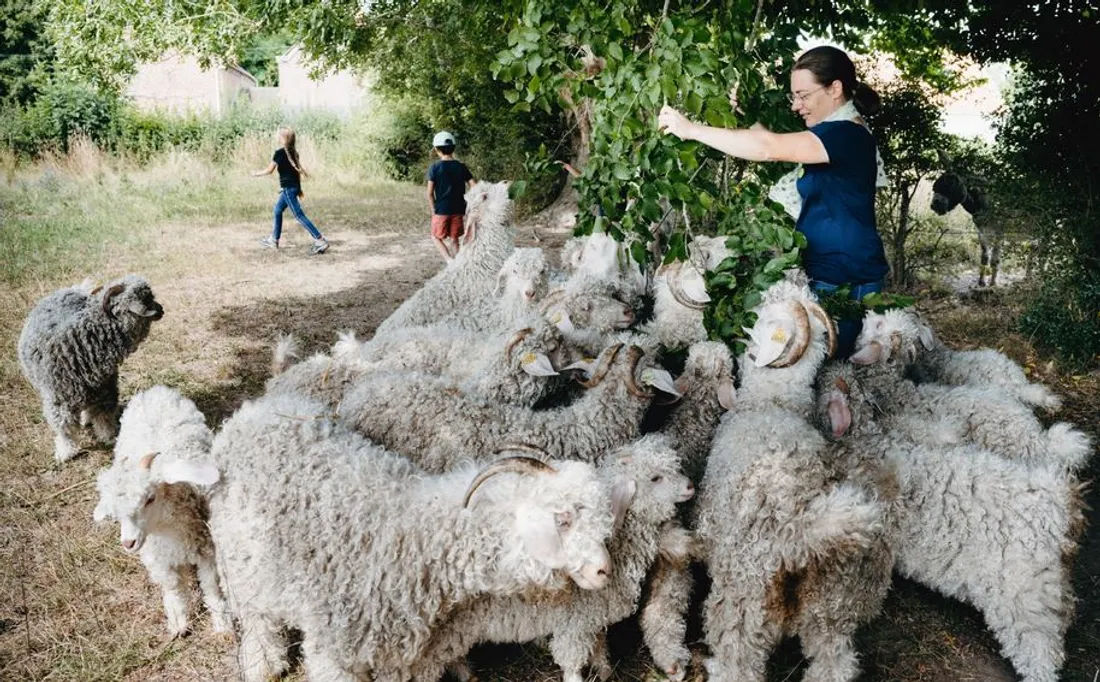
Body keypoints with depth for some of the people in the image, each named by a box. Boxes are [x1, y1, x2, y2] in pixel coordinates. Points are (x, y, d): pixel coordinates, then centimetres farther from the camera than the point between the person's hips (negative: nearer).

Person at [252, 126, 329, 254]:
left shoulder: (280, 152, -15)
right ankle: (273, 240, 30)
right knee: (278, 210, 21)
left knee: (299, 215, -9)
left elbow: (269, 170, -10)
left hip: (288, 188, -9)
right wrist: (299, 188, 20)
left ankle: (320, 241, -16)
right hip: (294, 186, 9)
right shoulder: (293, 152, 8)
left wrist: (256, 174, 8)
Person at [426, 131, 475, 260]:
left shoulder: (435, 167, -8)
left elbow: (430, 193, -9)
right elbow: (473, 187, -3)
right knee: (454, 239, 15)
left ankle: (450, 261, -8)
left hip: (441, 209, -3)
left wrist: (433, 210, 2)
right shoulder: (461, 166, 1)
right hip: (458, 209, 3)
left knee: (436, 237, 11)